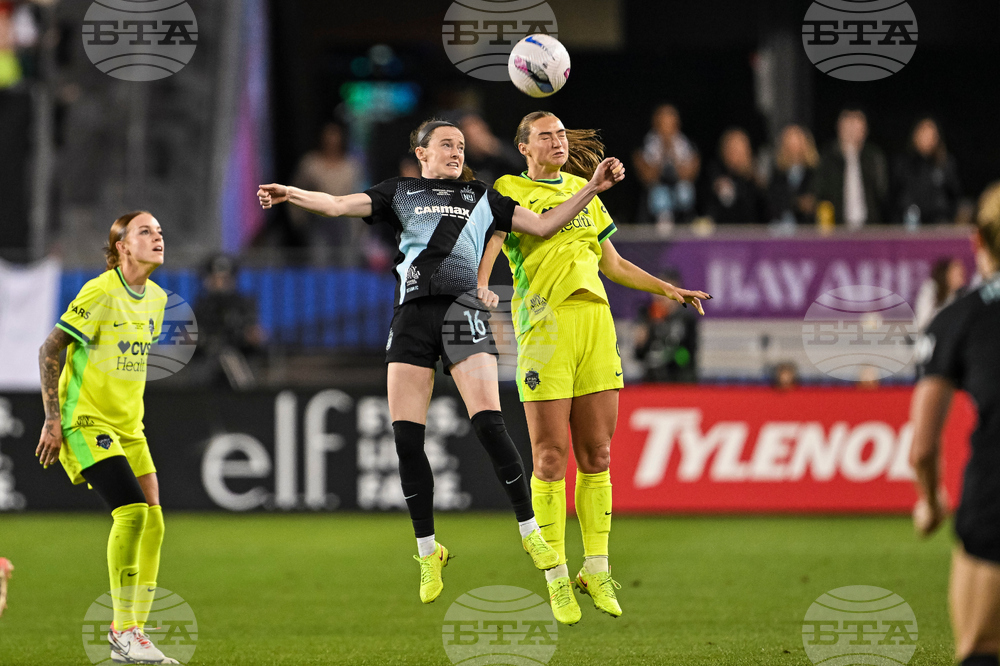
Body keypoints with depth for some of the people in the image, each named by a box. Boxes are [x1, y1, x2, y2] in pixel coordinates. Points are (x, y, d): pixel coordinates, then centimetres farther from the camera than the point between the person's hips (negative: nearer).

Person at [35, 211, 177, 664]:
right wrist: (53, 419, -15)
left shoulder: (155, 298, 9)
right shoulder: (101, 293, -14)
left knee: (152, 523, -1)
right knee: (132, 509, -22)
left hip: (127, 427, 8)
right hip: (87, 422, -8)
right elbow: (49, 351, -12)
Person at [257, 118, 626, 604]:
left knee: (488, 422, -17)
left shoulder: (481, 197, 20)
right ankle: (427, 552, 7)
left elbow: (543, 224, 19)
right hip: (412, 316, 1)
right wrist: (291, 194, -10)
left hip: (463, 309, -1)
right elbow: (338, 204, 7)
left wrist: (591, 189, 9)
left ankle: (530, 531, -6)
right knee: (405, 436, -5)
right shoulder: (400, 193, 18)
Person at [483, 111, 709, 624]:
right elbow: (489, 246, -10)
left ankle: (597, 570, 12)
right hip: (544, 326, -5)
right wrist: (478, 290, -29)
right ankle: (557, 579, 1)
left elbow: (613, 265, 28)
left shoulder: (584, 191, 22)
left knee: (596, 455, 4)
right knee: (551, 459, -5)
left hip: (595, 322, 5)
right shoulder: (509, 191, 7)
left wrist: (667, 289, 18)